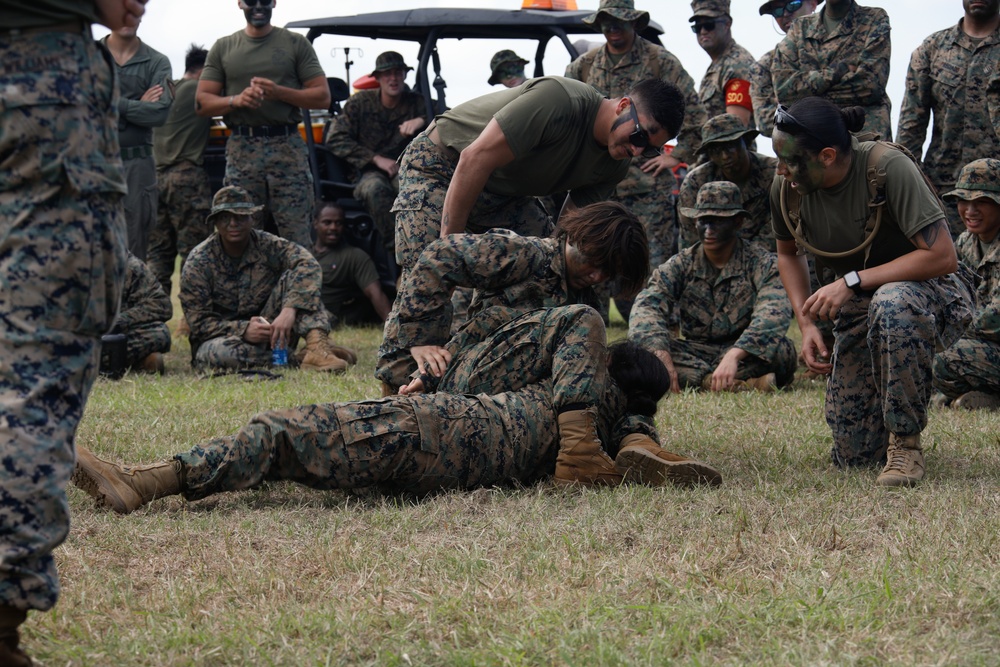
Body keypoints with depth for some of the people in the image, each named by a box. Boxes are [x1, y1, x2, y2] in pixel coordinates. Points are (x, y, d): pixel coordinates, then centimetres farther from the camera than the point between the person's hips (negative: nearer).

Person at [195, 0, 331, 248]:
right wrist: (236, 100, -11)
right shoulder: (223, 47, 14)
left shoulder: (296, 43, 9)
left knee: (296, 237, -7)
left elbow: (322, 96, 4)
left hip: (287, 146, -1)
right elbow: (201, 103, 9)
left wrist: (279, 92, -11)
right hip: (241, 149, 2)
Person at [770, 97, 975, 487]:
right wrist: (807, 325, -3)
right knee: (853, 456, 1)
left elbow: (942, 256, -29)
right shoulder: (785, 189, -12)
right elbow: (787, 253, 10)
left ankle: (906, 443, -24)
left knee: (892, 304, -43)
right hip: (859, 309, 5)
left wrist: (853, 281, -29)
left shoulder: (887, 168, -28)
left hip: (933, 293, -5)